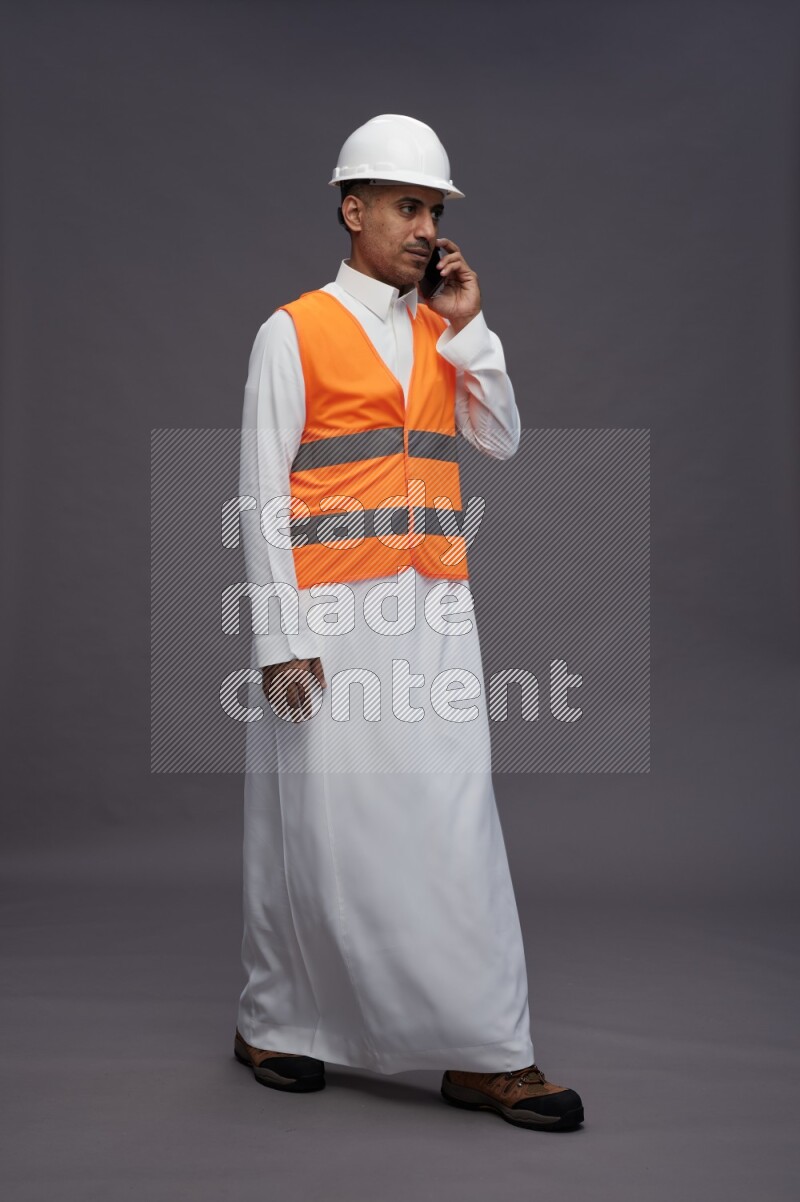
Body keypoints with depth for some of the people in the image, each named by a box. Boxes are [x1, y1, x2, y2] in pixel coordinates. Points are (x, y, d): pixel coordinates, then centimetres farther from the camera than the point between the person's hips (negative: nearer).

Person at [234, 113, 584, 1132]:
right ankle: (273, 1026, 23)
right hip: (332, 615, -5)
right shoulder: (294, 332, 0)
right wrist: (281, 636, -10)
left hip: (434, 609, 5)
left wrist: (467, 329, 1)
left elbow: (501, 440, 10)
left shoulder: (444, 332, 17)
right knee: (319, 818, 3)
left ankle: (487, 1055, 8)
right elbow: (262, 490, -5)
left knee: (457, 815, 2)